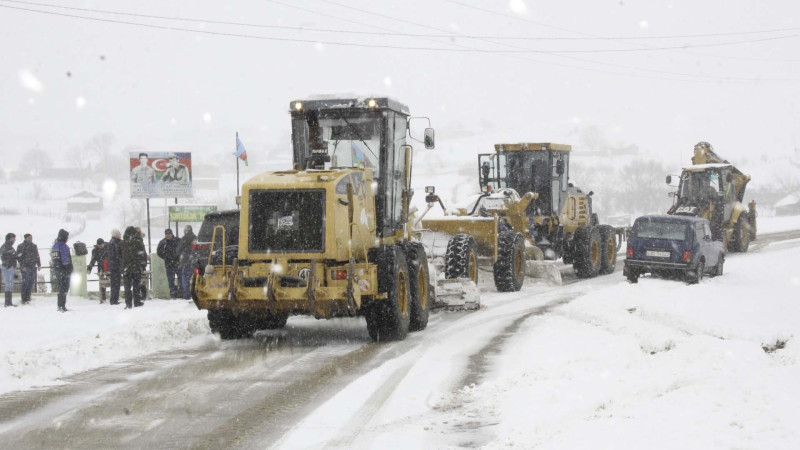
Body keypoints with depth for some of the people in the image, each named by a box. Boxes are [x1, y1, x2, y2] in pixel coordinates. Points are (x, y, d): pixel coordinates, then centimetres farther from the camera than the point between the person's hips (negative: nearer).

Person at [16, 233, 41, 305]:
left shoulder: (34, 246, 14)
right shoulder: (21, 247, -3)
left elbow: (37, 256, 19)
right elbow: (19, 258, -7)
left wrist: (39, 265, 12)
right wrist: (22, 266, -15)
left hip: (33, 267, 6)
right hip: (25, 267, -6)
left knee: (31, 283, 5)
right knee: (25, 283, -9)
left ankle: (28, 298, 13)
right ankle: (24, 299, -6)